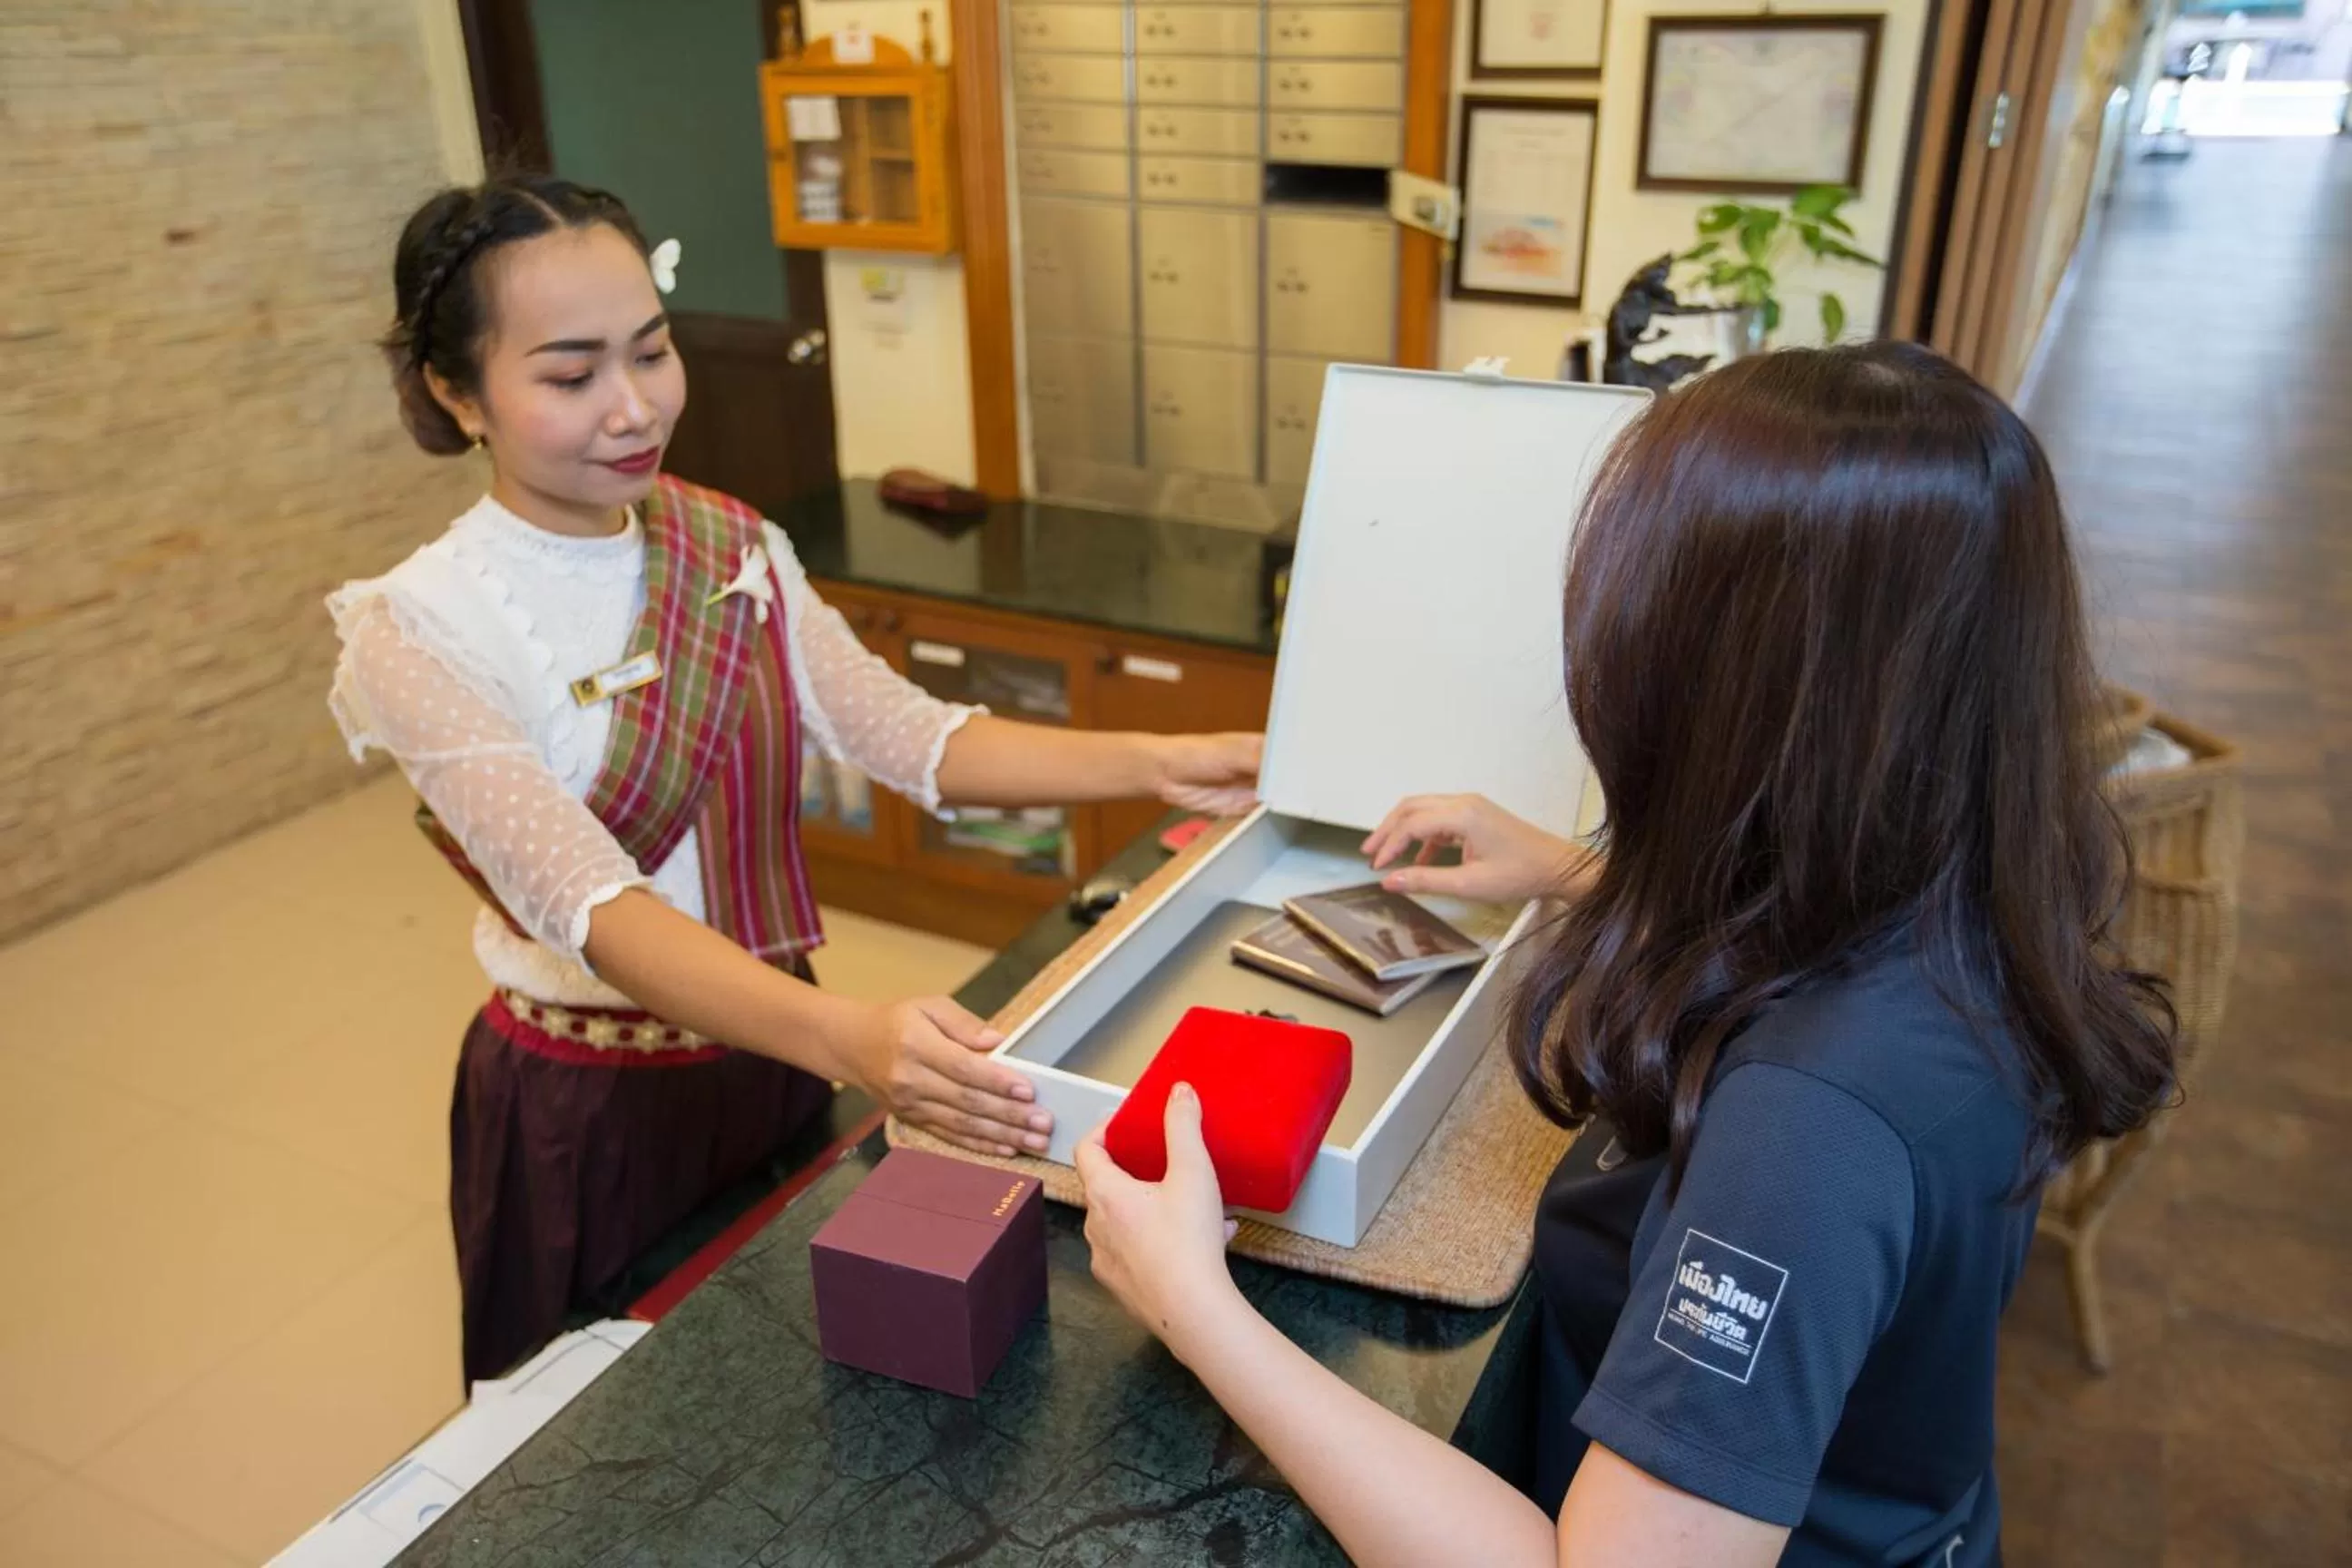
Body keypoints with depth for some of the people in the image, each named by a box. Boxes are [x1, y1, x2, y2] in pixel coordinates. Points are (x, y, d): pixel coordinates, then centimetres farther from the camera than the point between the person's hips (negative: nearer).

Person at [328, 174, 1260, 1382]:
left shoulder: (733, 548, -3)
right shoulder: (418, 634, -20)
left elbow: (912, 737, -10)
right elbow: (592, 905, -32)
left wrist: (1152, 763, -25)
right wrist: (847, 1036, -48)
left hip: (774, 1055, 5)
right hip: (592, 1114, -4)